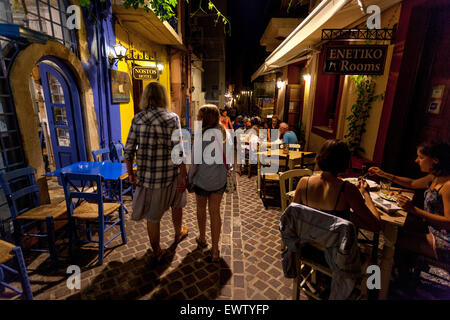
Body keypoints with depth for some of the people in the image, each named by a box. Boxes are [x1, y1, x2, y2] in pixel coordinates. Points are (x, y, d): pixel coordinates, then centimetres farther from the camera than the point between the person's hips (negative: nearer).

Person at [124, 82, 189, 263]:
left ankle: (157, 252, 33)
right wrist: (183, 177, -7)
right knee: (176, 205, 26)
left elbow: (129, 151, 0)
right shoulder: (172, 118, -10)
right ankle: (178, 233, 50)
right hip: (170, 174, -2)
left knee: (152, 216, 15)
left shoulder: (137, 119, -1)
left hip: (146, 175, 2)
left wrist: (131, 174, 11)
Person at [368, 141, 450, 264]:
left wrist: (414, 210, -33)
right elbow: (412, 183, 23)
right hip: (435, 233, 9)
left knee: (398, 239, -9)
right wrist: (383, 174, 16)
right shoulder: (434, 178, 5)